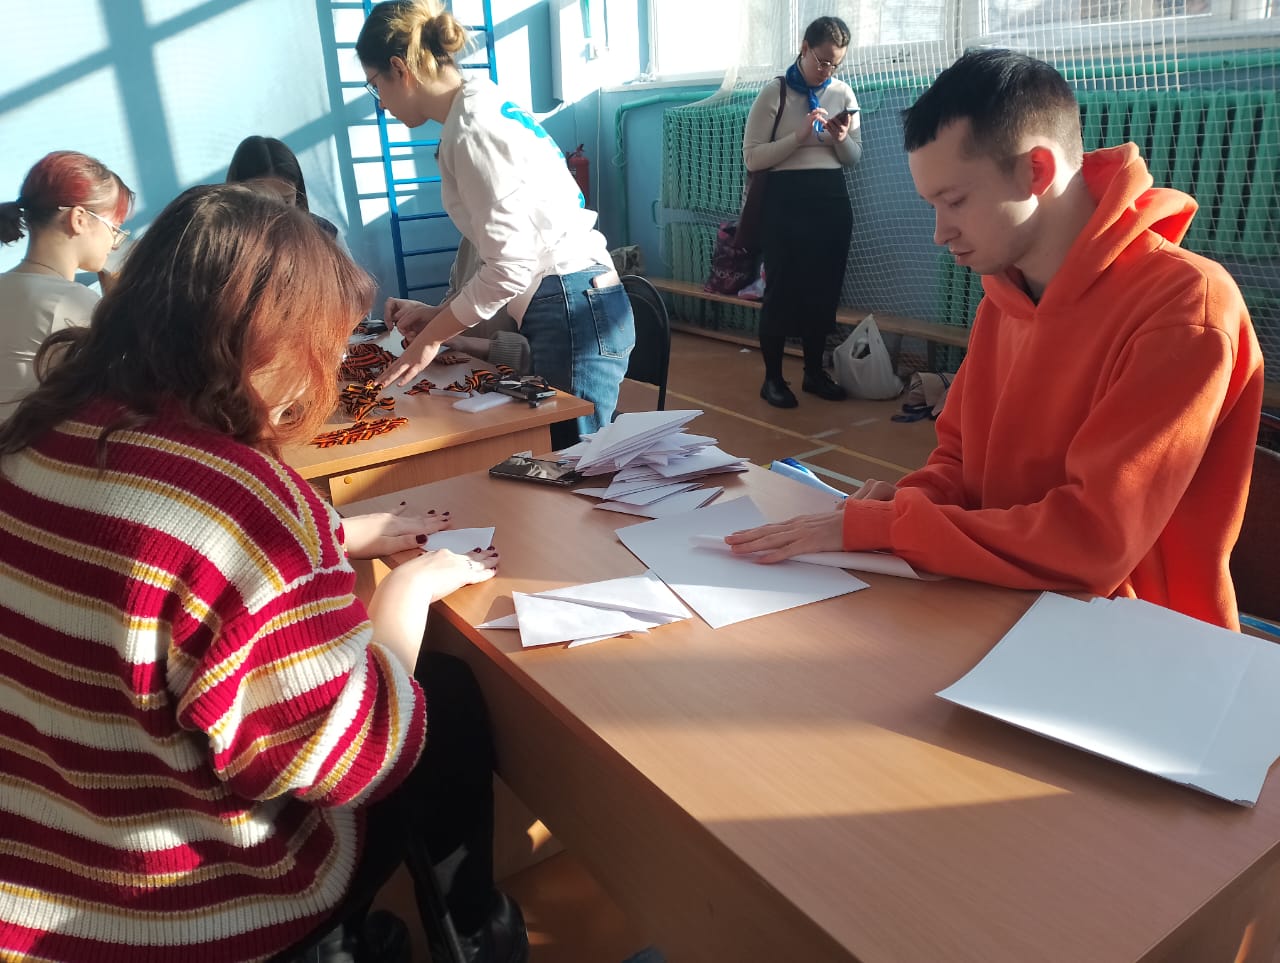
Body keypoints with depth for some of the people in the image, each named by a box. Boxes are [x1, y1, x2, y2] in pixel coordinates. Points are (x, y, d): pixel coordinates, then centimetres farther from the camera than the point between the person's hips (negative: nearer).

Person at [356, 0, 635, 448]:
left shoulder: (471, 130, -12)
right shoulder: (485, 109, 16)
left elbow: (510, 265, -16)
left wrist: (431, 336, -5)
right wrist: (439, 312, 13)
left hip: (574, 313, -9)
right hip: (573, 308, 9)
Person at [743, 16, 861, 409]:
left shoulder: (844, 94, 9)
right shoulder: (774, 94, -4)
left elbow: (854, 157, 14)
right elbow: (752, 158, -9)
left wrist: (841, 138, -8)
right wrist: (799, 136, -18)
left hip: (831, 199, 5)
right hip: (786, 199, -4)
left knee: (825, 287, 8)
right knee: (781, 287, -2)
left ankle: (814, 371, 22)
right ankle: (772, 377, 10)